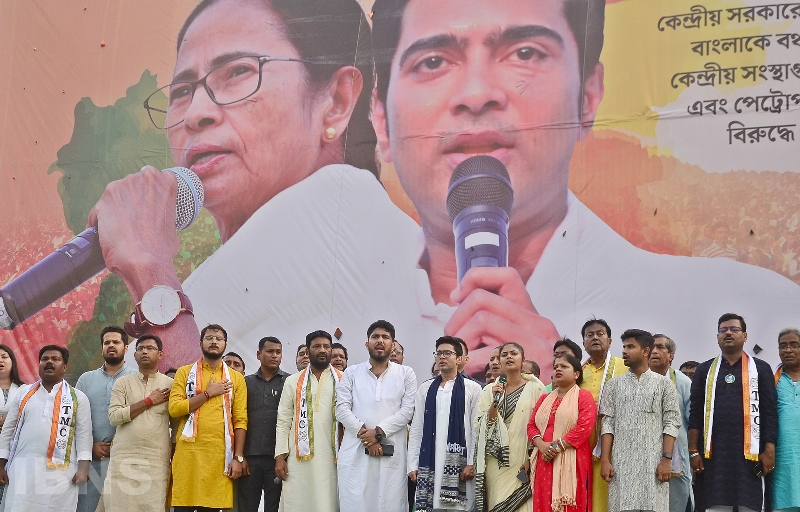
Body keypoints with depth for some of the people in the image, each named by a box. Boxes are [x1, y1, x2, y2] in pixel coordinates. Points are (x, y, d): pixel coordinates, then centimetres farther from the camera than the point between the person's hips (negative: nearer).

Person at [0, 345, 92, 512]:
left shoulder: (78, 397, 9)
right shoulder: (23, 393, 15)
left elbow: (84, 434, 3)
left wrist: (83, 468, -7)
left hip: (61, 470, -2)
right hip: (24, 467, 2)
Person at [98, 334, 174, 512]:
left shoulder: (170, 384, 7)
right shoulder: (123, 382, 8)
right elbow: (114, 417, -6)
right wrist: (149, 401, -7)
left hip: (157, 461, 0)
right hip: (124, 459, 1)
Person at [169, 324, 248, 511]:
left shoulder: (236, 378, 10)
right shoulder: (185, 372, 8)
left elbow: (240, 420, 4)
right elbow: (174, 409, -5)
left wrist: (238, 457, -4)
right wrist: (208, 393, -7)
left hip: (220, 455, 1)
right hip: (188, 452, -1)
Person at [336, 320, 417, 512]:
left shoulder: (406, 374, 9)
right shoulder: (351, 373, 11)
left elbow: (408, 410, 0)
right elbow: (342, 409, 2)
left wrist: (379, 431, -11)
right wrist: (364, 435, -10)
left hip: (392, 453, 0)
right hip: (355, 452, 1)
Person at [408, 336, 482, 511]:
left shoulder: (472, 388, 2)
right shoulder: (425, 388, 11)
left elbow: (477, 429, 0)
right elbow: (416, 428, 10)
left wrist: (472, 463, -6)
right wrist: (413, 464, 5)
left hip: (458, 462, -3)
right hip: (428, 461, 3)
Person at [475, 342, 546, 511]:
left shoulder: (535, 388, -1)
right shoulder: (490, 389, 8)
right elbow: (481, 426, 3)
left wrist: (532, 459, -9)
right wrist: (495, 401, -10)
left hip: (523, 461, -3)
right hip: (496, 461, 3)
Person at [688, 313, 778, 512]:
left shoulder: (760, 369, 7)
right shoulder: (705, 370, 11)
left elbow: (770, 412, 2)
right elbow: (695, 413, 8)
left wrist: (769, 450, -7)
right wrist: (693, 451, 0)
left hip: (749, 452, -1)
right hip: (714, 452, 1)